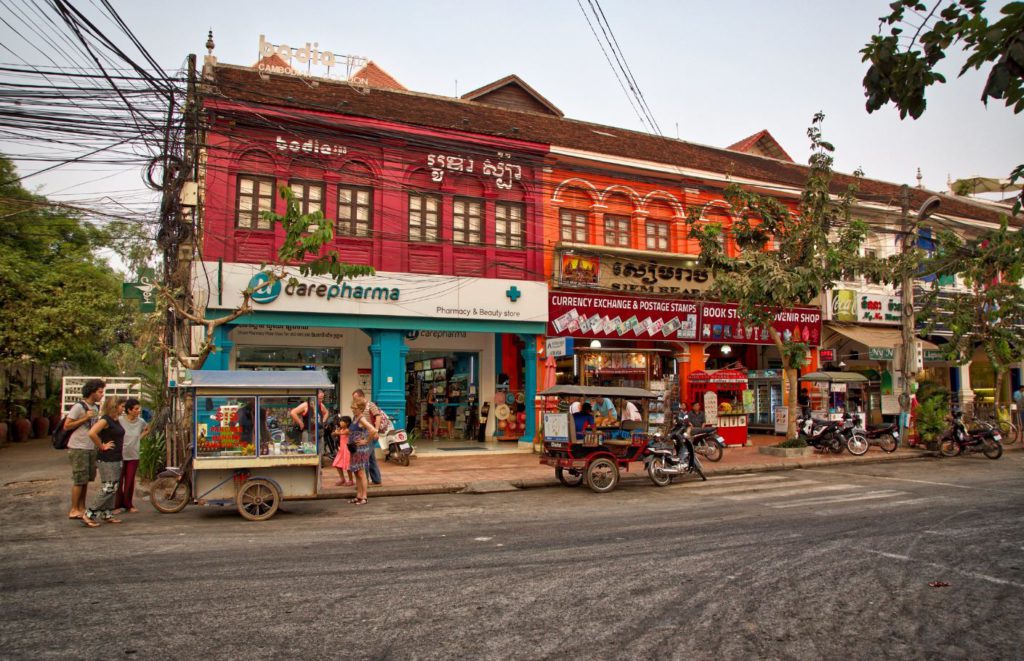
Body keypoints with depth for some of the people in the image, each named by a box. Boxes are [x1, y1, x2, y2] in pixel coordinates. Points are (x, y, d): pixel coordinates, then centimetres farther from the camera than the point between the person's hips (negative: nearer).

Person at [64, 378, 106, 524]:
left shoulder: (96, 407, 11)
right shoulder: (79, 407, -12)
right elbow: (66, 426, -13)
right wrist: (85, 418, -19)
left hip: (91, 448, 8)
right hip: (78, 448, -8)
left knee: (86, 479, 11)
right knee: (79, 480, -4)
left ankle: (82, 508, 20)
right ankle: (74, 510, 4)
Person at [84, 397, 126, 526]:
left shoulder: (116, 420, 12)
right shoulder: (105, 420, -14)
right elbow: (91, 433, -29)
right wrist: (102, 446, -19)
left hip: (116, 459, 9)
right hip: (106, 460, -9)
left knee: (113, 489, 12)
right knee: (107, 489, -9)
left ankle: (107, 514, 20)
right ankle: (88, 515, -2)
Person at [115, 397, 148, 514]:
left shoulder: (141, 422, 0)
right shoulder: (119, 420, -13)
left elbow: (147, 430, 20)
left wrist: (140, 438, 6)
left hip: (133, 456, 3)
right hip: (120, 455, -3)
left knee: (130, 482, 7)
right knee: (119, 481, 1)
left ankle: (128, 504, 18)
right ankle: (118, 505, 13)